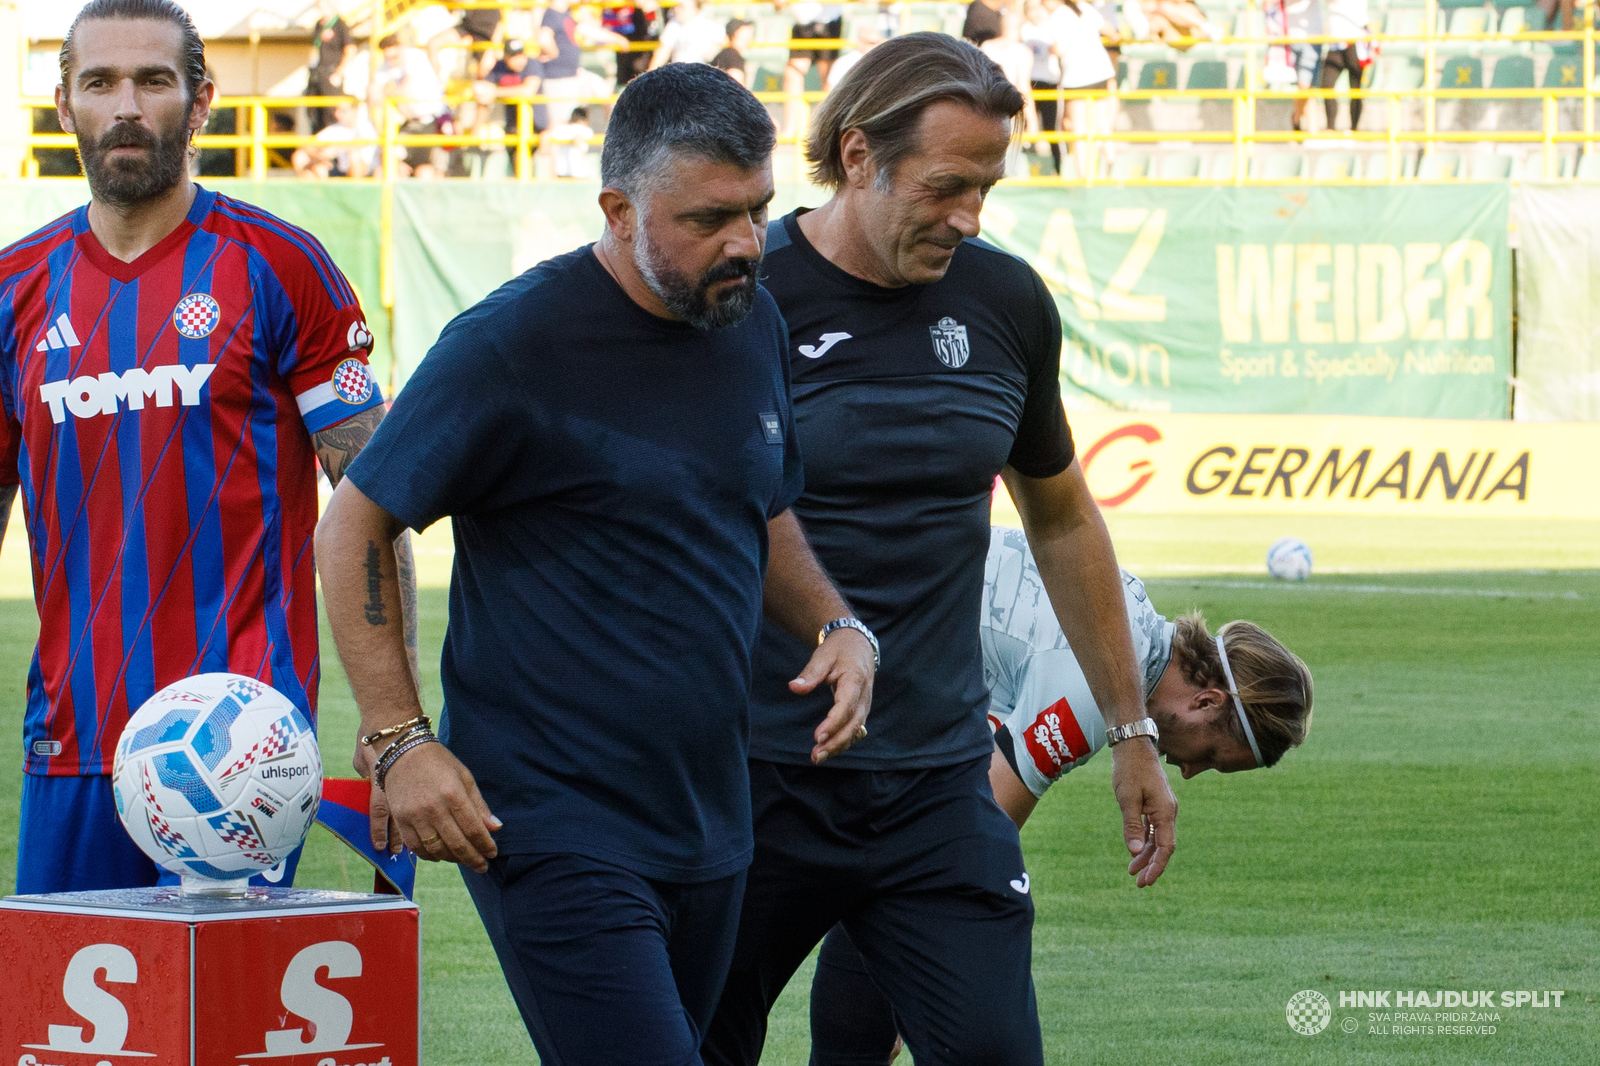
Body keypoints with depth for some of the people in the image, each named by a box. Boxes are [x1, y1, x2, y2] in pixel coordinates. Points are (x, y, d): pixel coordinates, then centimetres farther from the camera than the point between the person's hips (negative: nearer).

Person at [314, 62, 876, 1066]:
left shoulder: (754, 324, 9)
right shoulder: (513, 343, -12)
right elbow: (353, 531, -5)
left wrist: (837, 627, 5)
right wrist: (402, 743, -13)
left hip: (709, 825, 7)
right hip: (552, 824, -7)